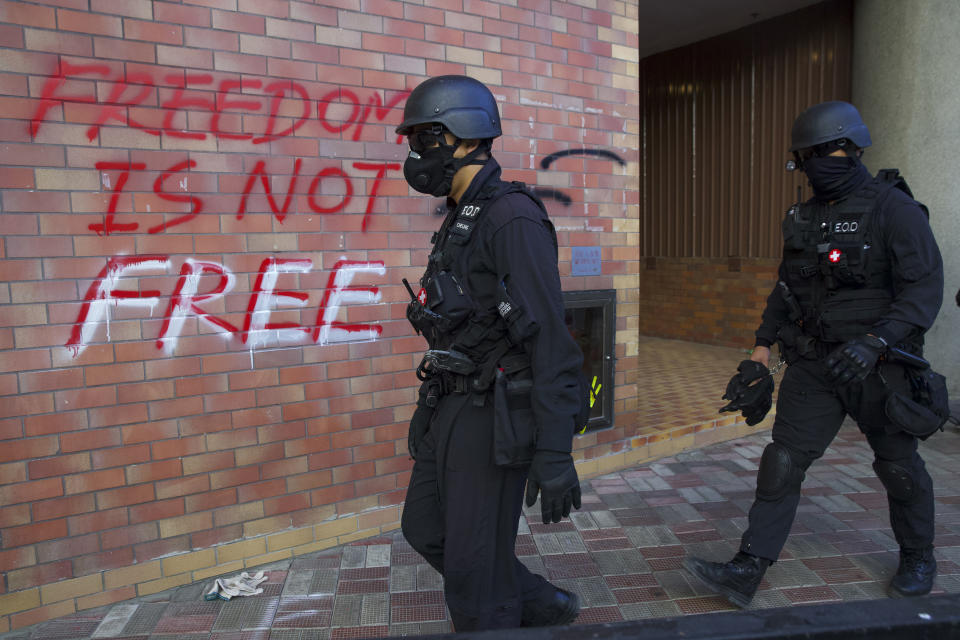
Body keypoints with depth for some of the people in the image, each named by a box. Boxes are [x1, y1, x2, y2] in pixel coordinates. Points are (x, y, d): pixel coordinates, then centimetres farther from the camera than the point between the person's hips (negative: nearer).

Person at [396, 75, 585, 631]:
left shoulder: (513, 218, -18)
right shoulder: (461, 221, 13)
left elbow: (551, 340, -22)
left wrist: (556, 453, -23)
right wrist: (431, 406, 23)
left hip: (495, 418, -10)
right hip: (454, 408, 10)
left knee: (475, 567, 3)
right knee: (426, 529, 21)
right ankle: (543, 609, 37)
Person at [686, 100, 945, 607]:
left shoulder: (894, 209, -9)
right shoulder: (803, 219, 9)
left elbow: (925, 288, -16)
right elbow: (786, 290, 16)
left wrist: (875, 342, -30)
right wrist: (761, 352, 12)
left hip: (878, 366, -4)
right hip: (814, 364, 5)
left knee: (899, 466, 13)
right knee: (783, 461, -2)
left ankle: (918, 559, 38)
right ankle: (747, 571, 1)